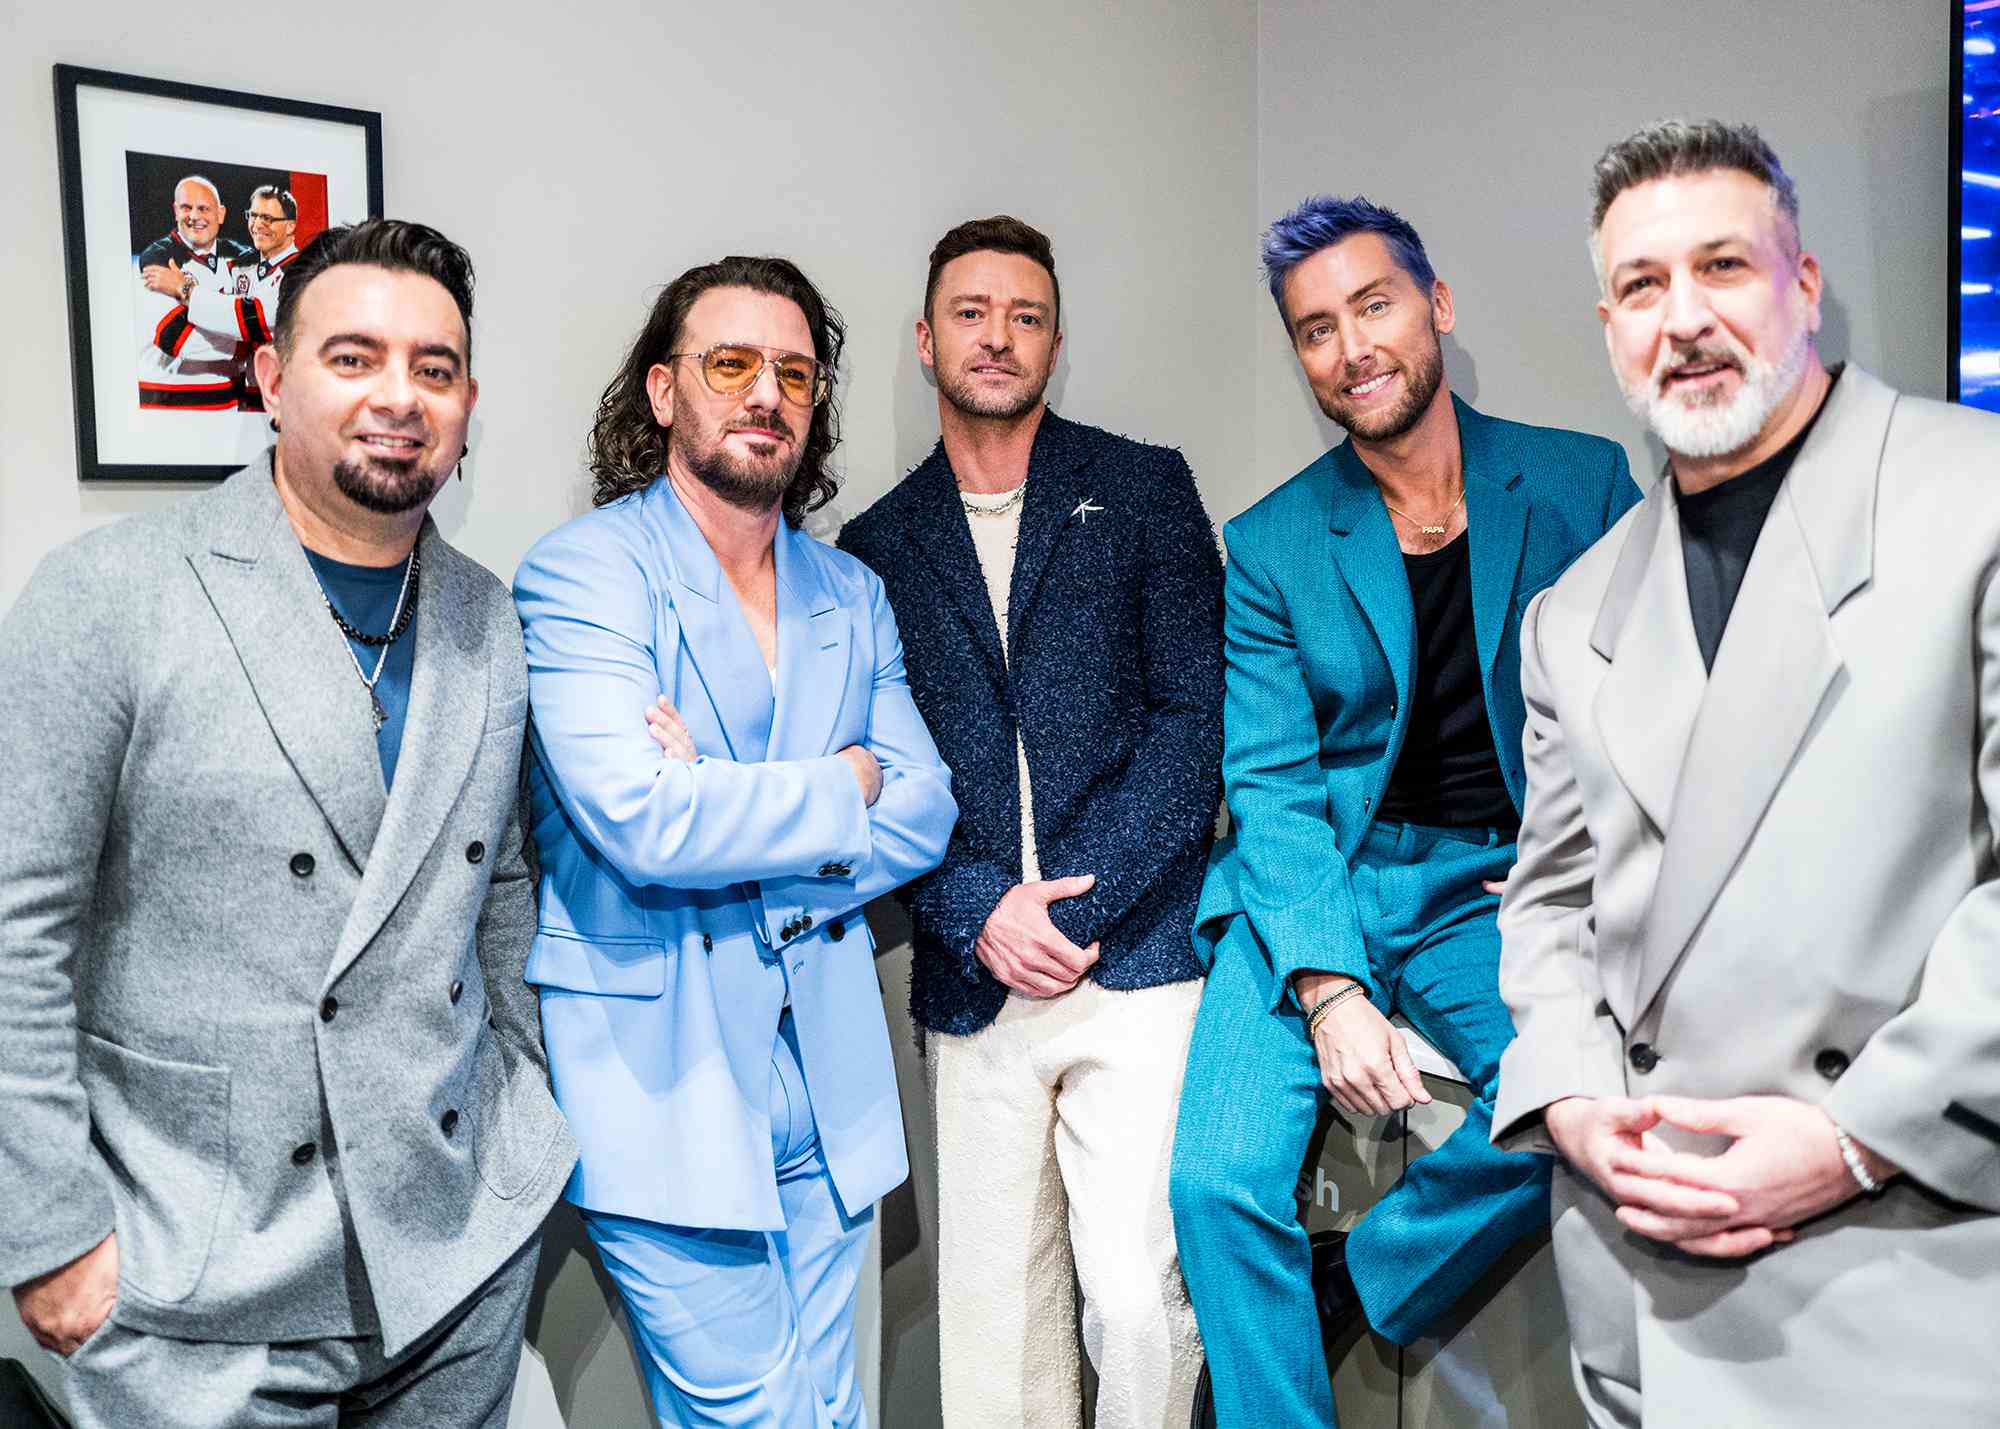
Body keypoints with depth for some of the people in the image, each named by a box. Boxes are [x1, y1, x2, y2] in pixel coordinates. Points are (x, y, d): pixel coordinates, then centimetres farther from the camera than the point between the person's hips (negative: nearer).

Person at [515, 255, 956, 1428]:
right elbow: (641, 818, -21)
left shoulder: (851, 595, 11)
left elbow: (927, 810, 2)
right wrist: (839, 787, -7)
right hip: (664, 1079, -5)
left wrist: (729, 809, -13)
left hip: (826, 1079, 6)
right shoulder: (582, 572, -8)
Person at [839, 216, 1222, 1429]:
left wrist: (1079, 903, -9)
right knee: (994, 1307, 8)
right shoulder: (878, 544, 12)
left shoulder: (1143, 488, 7)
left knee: (1141, 1297, -6)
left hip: (1137, 960, -2)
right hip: (974, 982, 2)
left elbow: (1198, 714, -1)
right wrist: (980, 916, -8)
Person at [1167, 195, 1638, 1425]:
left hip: (1494, 891, 1)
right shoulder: (1269, 546, 3)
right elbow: (1270, 783, -4)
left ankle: (1350, 1296, -1)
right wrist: (1328, 990, -17)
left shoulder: (1583, 482, 5)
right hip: (1312, 887, 0)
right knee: (1220, 1179, -18)